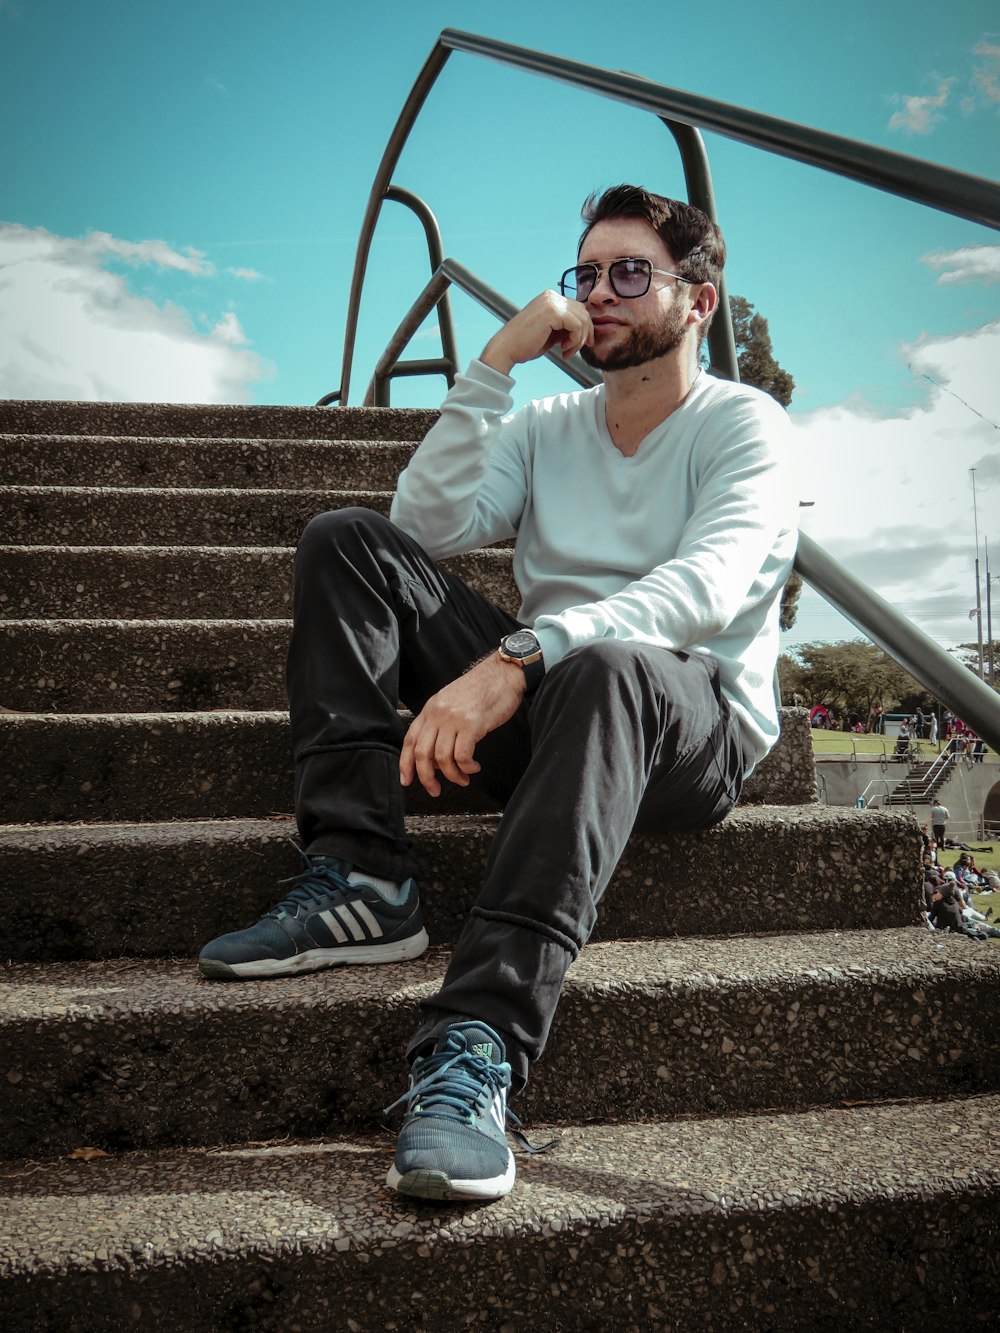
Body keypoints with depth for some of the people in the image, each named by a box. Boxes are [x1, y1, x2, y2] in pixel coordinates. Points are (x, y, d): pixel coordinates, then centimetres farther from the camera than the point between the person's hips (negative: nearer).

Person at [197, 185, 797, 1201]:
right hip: (543, 707, 5)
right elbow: (429, 526, -2)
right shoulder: (547, 429, 16)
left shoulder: (742, 423, -1)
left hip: (697, 725, -5)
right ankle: (360, 880, -21)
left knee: (607, 668, -41)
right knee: (348, 540, -7)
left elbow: (707, 587, -22)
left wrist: (517, 659, -36)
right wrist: (498, 360, -6)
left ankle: (477, 1048, -47)